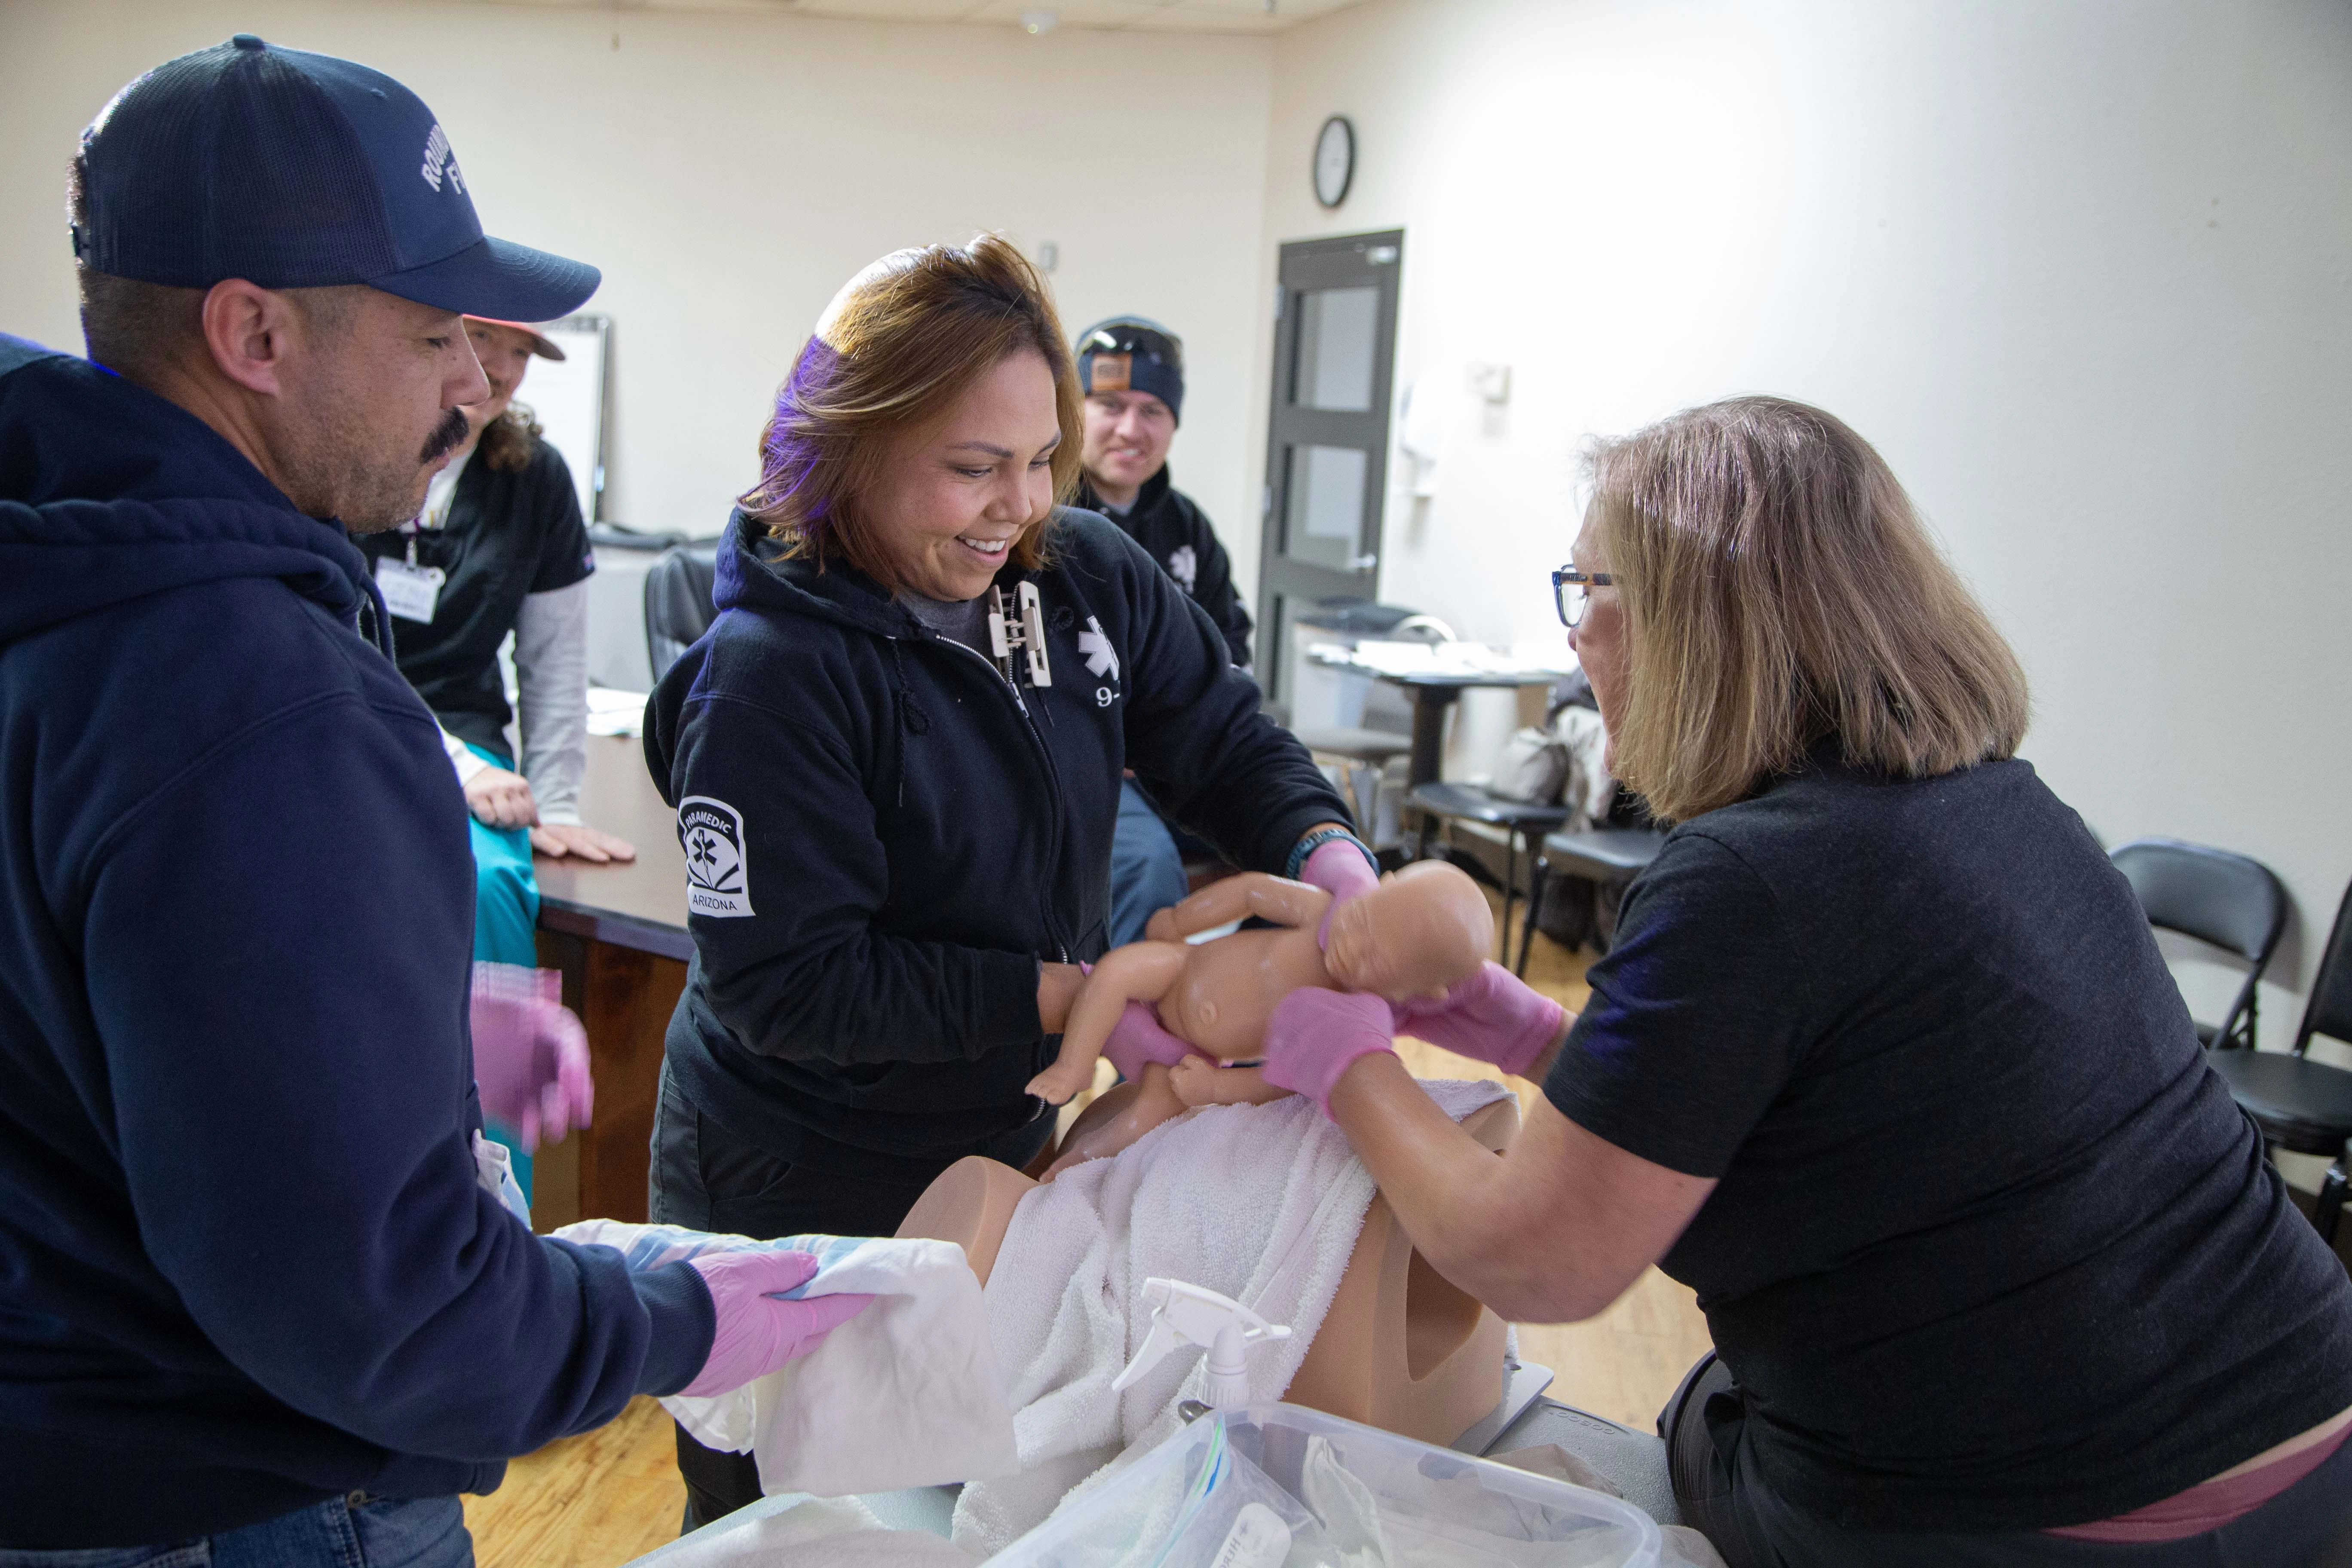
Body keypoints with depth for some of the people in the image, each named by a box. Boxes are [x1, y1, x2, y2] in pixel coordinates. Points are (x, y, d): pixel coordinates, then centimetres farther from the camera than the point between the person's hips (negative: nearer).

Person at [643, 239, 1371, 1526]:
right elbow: (786, 984, -25)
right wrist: (1064, 996, -27)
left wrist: (1329, 856, -20)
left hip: (1001, 1141, 6)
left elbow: (1222, 738, 1)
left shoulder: (1088, 576, -7)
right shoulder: (772, 673, -24)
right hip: (804, 1198, -5)